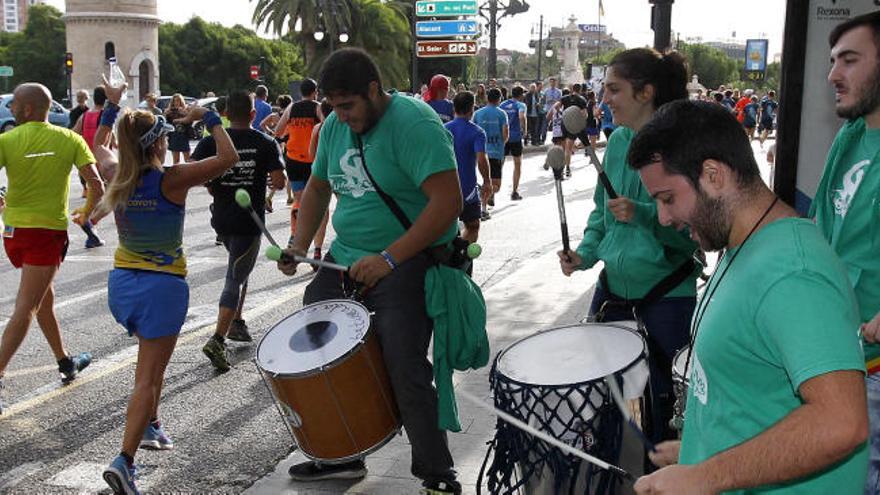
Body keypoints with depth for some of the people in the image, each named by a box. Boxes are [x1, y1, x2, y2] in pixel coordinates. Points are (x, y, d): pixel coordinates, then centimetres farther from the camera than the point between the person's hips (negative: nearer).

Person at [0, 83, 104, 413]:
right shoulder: (70, 139, -4)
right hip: (48, 230, -3)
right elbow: (96, 185, -8)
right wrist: (86, 213, 11)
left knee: (44, 298, 20)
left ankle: (65, 363, 35)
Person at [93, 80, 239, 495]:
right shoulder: (171, 180, -18)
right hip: (161, 285, -7)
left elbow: (98, 147, 23)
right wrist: (208, 116, -6)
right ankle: (124, 462, -10)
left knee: (151, 357, 30)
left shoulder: (118, 176, -1)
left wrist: (111, 107, 23)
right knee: (149, 375, -2)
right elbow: (228, 157, -15)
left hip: (122, 280, 7)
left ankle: (150, 425, 41)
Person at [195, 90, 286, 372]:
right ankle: (217, 340, -15)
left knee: (239, 269, 26)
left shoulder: (212, 141, 0)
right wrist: (266, 179, 12)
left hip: (221, 219, 4)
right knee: (235, 279, -3)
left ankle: (236, 322, 26)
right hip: (248, 222, -4)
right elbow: (279, 182, -11)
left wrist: (211, 186, 6)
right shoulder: (265, 143, -6)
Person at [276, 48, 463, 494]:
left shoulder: (414, 124, -19)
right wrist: (299, 247, 5)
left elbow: (448, 201, -26)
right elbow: (317, 188, 20)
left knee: (405, 370, -12)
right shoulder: (334, 127, 6)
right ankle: (340, 457, 28)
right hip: (345, 258, 8)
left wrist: (389, 259, -27)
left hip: (408, 264, -8)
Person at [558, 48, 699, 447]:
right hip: (613, 286, 7)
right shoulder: (619, 141, 6)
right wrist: (586, 253, 2)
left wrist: (642, 215, -30)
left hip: (666, 297, -6)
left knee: (656, 401, 7)